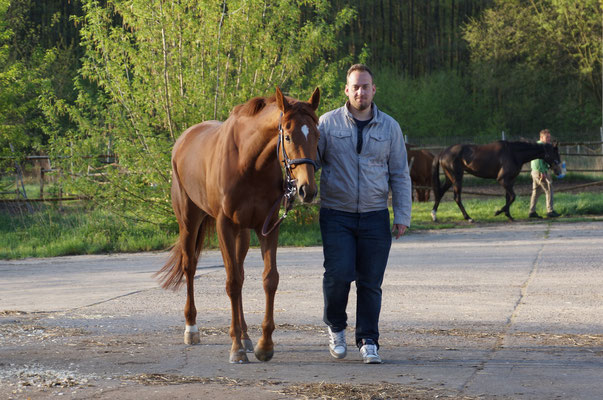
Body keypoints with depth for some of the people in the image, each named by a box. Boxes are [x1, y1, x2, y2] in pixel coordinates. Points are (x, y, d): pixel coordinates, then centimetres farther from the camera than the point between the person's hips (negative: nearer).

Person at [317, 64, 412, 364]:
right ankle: (335, 327, 13)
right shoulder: (328, 124, 2)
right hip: (336, 215, -1)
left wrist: (402, 216, 1)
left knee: (371, 282, 1)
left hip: (375, 216, 2)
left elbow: (400, 175, 8)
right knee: (338, 274, -12)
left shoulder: (389, 127, 6)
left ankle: (368, 341, 12)